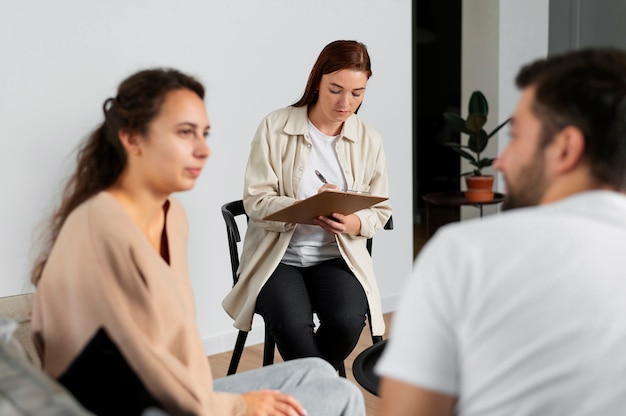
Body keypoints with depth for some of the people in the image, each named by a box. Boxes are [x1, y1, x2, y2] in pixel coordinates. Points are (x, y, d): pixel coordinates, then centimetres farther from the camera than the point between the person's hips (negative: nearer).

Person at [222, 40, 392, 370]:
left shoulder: (369, 140, 4)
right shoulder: (275, 128, -5)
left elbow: (380, 210, 7)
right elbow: (256, 201, -8)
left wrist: (354, 223, -17)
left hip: (336, 256, 2)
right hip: (277, 256, -2)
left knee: (348, 320, -27)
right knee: (293, 325, -31)